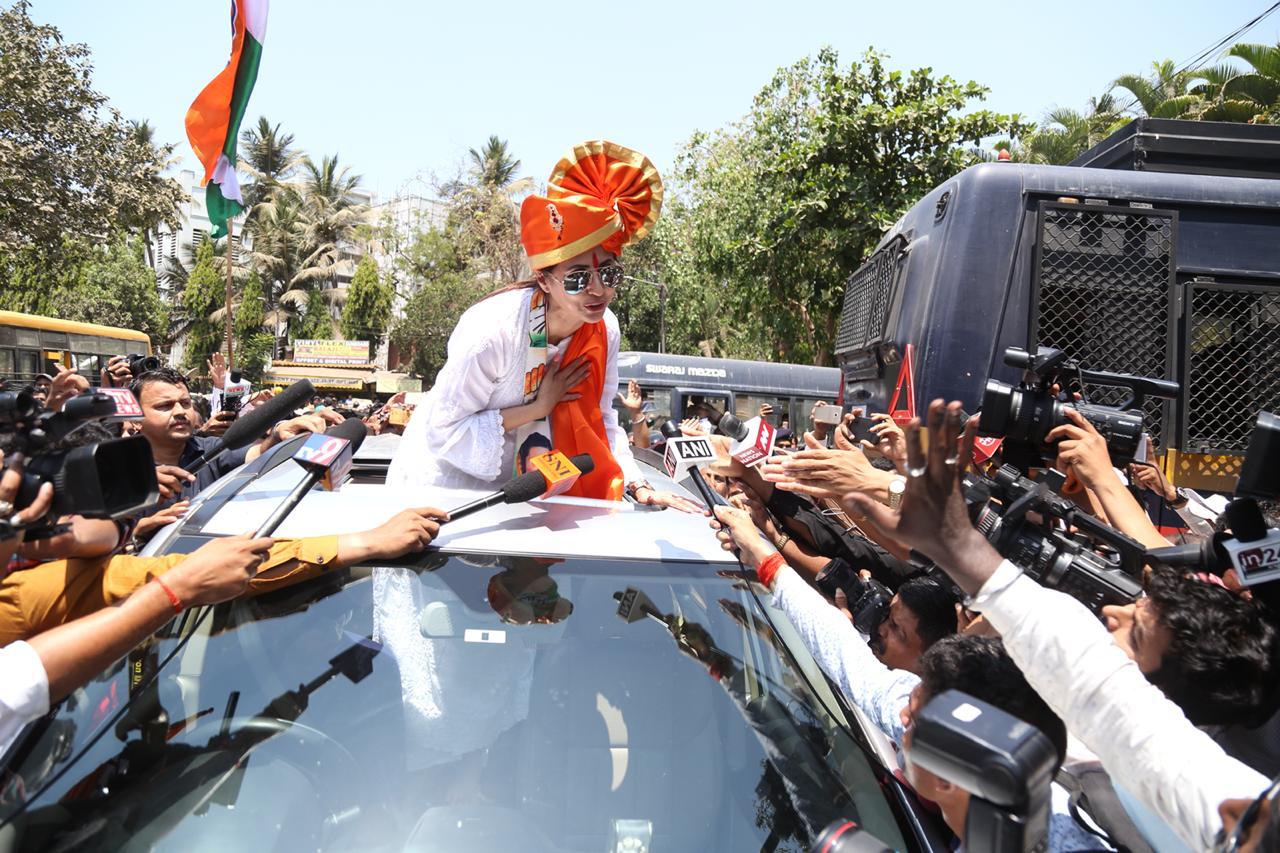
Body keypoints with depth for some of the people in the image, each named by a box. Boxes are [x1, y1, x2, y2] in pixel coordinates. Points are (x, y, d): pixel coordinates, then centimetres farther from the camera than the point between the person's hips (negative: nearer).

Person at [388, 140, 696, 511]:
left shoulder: (605, 328, -14)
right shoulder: (494, 330, -31)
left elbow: (601, 421, -5)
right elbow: (443, 431, -25)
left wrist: (638, 487, -18)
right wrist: (537, 408, -26)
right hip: (445, 480, -4)